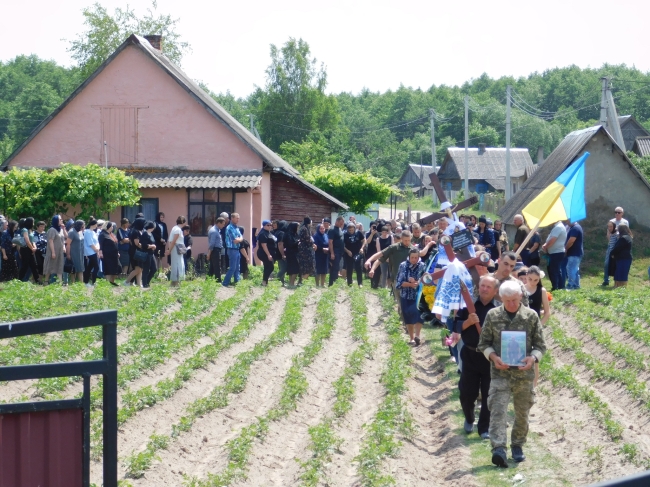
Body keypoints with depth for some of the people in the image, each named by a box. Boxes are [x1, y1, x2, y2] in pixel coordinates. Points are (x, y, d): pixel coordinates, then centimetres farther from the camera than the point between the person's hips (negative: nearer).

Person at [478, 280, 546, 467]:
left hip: (524, 373, 1)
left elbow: (540, 344, 4)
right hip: (500, 373, -1)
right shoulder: (492, 315, 1)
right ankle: (498, 448, -22)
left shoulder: (531, 316, 0)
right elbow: (484, 343, 6)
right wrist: (494, 357, -13)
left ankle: (517, 445, 30)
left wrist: (533, 358, -16)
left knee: (522, 412, 12)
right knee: (498, 409, -14)